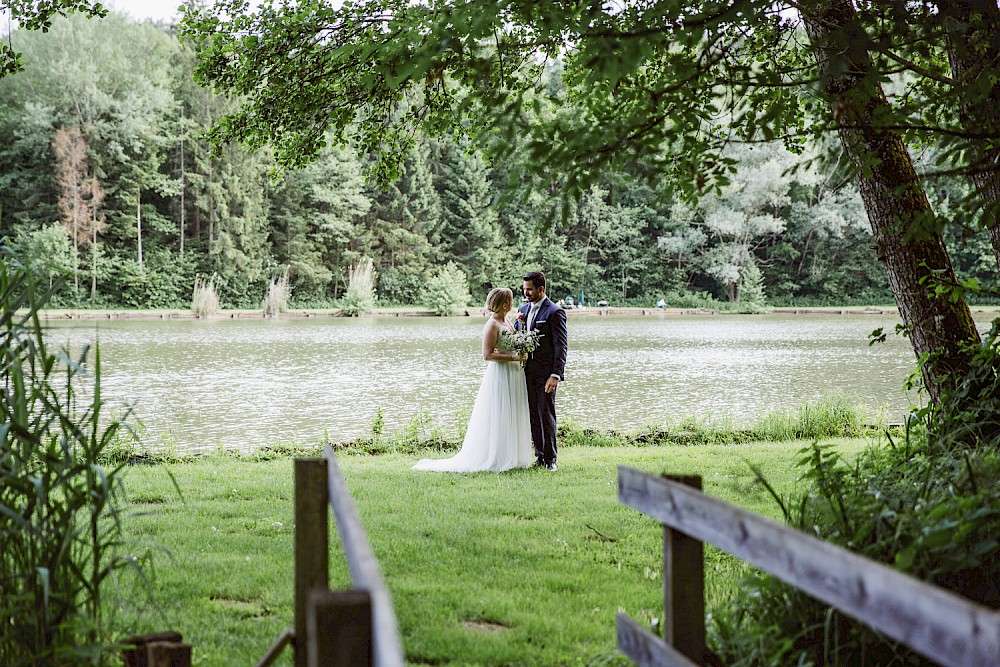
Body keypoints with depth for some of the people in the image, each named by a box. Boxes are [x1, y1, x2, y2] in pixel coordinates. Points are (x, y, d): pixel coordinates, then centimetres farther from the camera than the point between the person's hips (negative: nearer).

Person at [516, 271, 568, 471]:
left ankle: (550, 458, 4)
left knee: (546, 415, -4)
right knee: (533, 416, 8)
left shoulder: (555, 312, -9)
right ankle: (539, 456, 16)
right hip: (527, 372, 7)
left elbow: (561, 345, -12)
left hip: (545, 374, -7)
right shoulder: (523, 310, 14)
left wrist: (556, 375, -19)